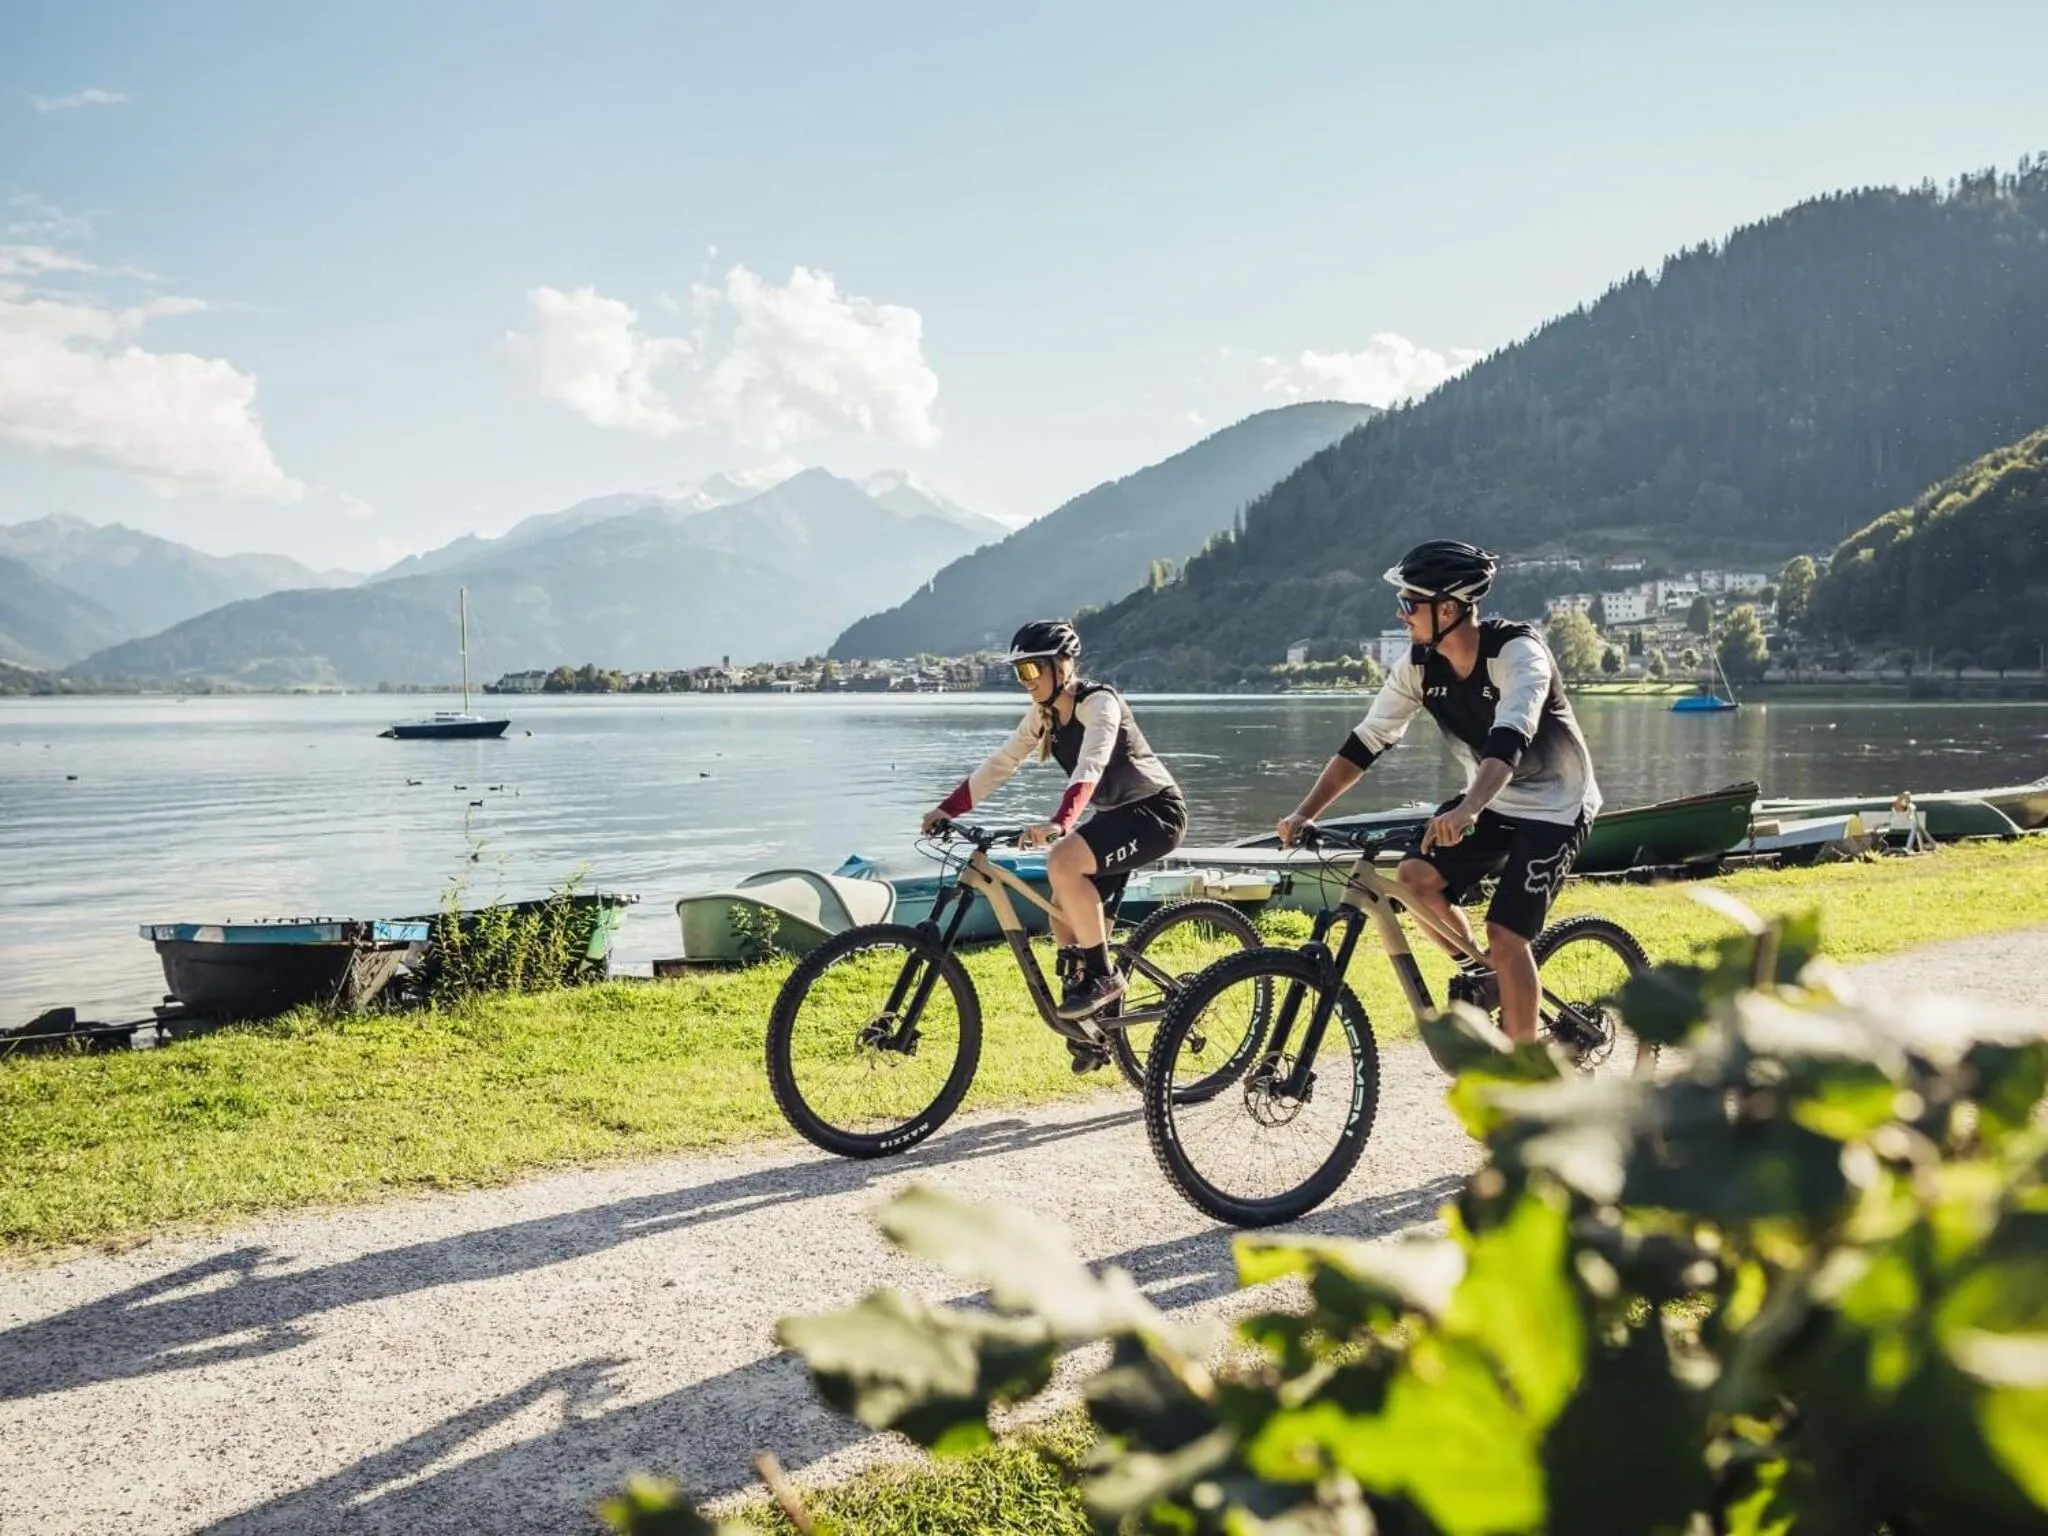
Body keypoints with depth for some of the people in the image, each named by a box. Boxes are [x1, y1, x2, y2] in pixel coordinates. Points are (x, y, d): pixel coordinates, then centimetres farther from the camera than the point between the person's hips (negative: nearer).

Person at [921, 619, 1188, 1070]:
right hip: (1116, 814, 9)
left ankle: (1103, 977, -16)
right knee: (1065, 915, 2)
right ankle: (1089, 1033, 15)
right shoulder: (1044, 714, 3)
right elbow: (1000, 763, 0)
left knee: (1062, 862, -30)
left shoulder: (1099, 703, -21)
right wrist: (947, 809, -11)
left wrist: (1058, 822, -53)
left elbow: (1089, 768, -37)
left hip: (1155, 811, -9)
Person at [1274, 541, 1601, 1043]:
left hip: (1553, 808, -6)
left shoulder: (1517, 651, -27)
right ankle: (1478, 970, 9)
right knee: (1414, 876, -17)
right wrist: (1305, 813, -21)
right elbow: (1365, 742, -11)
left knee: (1505, 936, -15)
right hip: (1488, 802, 6)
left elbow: (1510, 739, -43)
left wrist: (1467, 810, -59)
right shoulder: (1419, 664, -9)